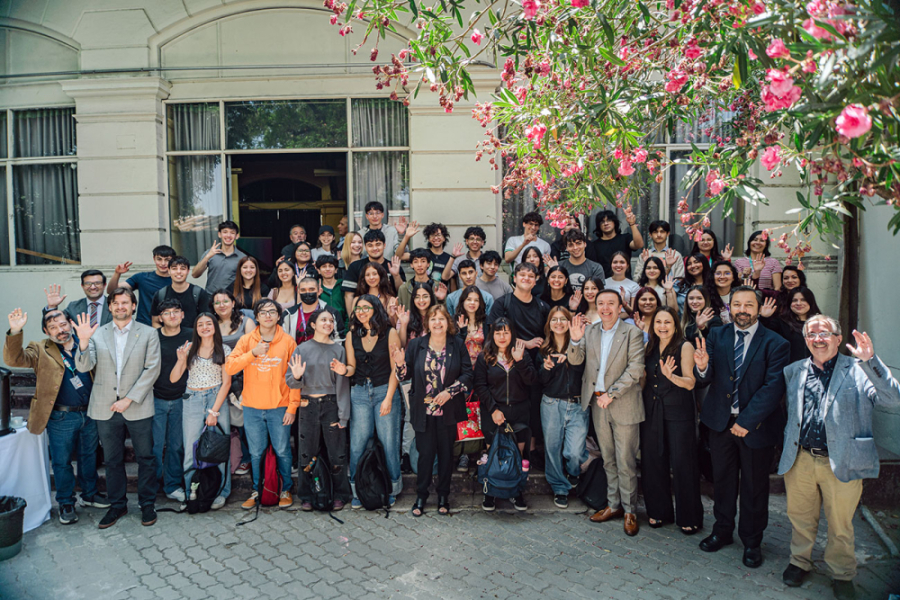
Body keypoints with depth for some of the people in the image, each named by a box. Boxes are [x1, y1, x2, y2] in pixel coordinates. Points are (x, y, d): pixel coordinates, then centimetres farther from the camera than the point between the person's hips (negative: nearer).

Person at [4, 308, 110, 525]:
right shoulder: (40, 350, -3)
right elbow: (14, 359, -20)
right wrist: (15, 332, -34)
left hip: (89, 413, 3)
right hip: (61, 418, -3)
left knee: (89, 456, 18)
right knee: (62, 462, 9)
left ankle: (89, 494, 37)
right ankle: (66, 503, 27)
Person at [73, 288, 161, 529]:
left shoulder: (148, 333, 0)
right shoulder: (97, 334, 5)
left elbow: (152, 369, -6)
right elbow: (83, 366, -4)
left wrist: (129, 399, -12)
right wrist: (83, 342, -23)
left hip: (137, 408, -2)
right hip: (105, 409, 2)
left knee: (146, 458, 6)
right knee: (112, 460, 14)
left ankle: (147, 504, 21)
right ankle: (117, 505, 28)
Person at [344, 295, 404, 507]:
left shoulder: (389, 333, -3)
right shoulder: (352, 335, 7)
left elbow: (395, 368, -4)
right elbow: (352, 367, 8)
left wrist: (388, 398, -10)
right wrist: (344, 369, -16)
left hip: (385, 391, -3)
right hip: (359, 393, 3)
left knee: (388, 441, 0)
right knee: (358, 442, 3)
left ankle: (391, 489, 17)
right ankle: (357, 491, 17)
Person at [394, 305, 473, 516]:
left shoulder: (458, 345, 0)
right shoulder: (416, 345, 2)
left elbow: (468, 374, -3)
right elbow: (405, 375, 5)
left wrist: (450, 391, -14)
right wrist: (400, 363, -17)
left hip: (449, 410, 0)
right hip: (423, 410, 0)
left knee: (446, 452, 9)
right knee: (425, 452, 5)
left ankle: (443, 495, 26)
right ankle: (421, 496, 22)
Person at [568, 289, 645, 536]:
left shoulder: (632, 333, -6)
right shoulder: (590, 332, 9)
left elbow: (635, 369, -12)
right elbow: (576, 360, 1)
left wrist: (611, 394, -16)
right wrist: (575, 340, -19)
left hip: (624, 405, -4)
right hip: (597, 404, 5)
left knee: (625, 460, 1)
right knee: (608, 459, 15)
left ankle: (630, 510, 16)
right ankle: (614, 505, 27)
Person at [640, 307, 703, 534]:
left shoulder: (685, 347, -6)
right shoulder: (650, 347, 9)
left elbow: (690, 383, -13)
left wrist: (671, 376, -30)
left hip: (678, 412, -5)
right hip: (652, 411, 5)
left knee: (681, 463, 0)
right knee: (652, 461, 9)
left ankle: (689, 517, 15)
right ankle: (659, 510, 25)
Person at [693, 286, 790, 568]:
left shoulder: (775, 343, -10)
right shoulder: (716, 336, 0)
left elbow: (774, 387, -16)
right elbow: (706, 380, -3)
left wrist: (746, 421, -20)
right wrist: (702, 367, -28)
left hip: (756, 425, -2)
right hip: (720, 422, 3)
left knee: (754, 486, 12)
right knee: (722, 480, 17)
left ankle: (752, 542, 32)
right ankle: (722, 531, 36)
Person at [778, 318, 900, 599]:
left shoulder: (857, 370, -4)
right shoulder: (793, 372, 8)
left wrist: (870, 360, -28)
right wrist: (789, 446, 7)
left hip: (842, 463, -3)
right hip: (800, 460, 3)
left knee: (840, 524, 13)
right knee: (800, 517, 16)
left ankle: (842, 574, 34)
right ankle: (800, 562, 37)